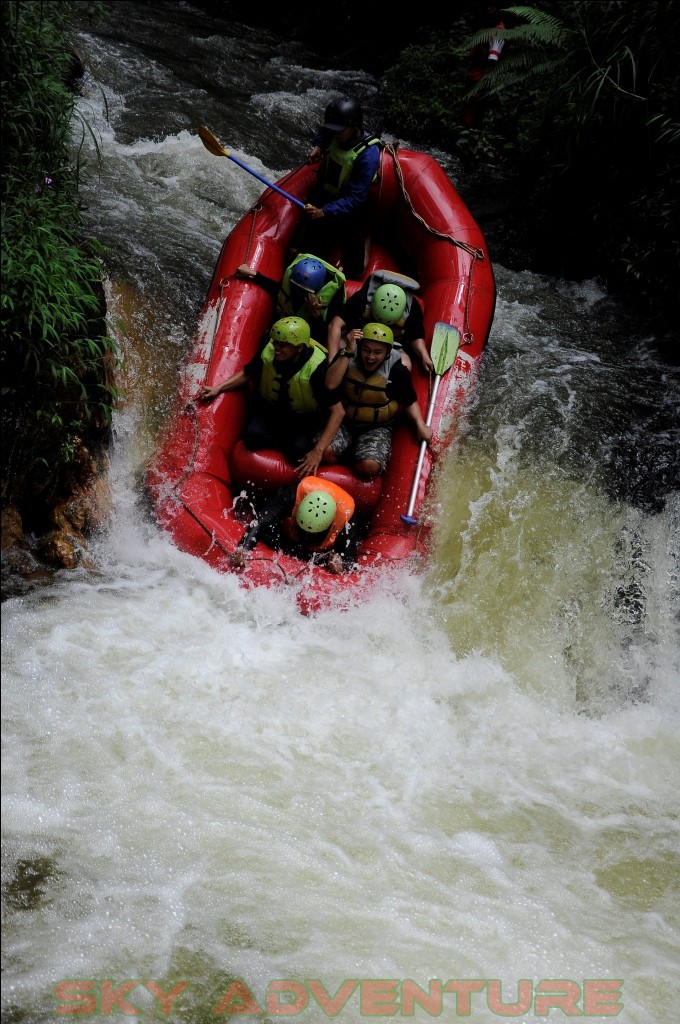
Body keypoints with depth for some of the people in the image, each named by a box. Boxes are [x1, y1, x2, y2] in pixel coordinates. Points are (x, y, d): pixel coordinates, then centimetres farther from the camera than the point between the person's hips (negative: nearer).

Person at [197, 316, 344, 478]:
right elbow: (247, 374, 4)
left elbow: (337, 412, -26)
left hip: (303, 418, -3)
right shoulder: (268, 351, -20)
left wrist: (318, 451, -31)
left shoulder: (317, 367, -29)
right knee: (253, 436, -28)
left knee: (299, 451, -31)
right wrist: (217, 389, -9)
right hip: (269, 408, 3)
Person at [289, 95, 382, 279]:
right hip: (323, 193, 5)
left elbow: (355, 198, -31)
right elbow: (322, 132, 17)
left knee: (353, 270, 1)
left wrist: (324, 212, -39)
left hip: (349, 210, -5)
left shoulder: (368, 154, -30)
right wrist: (318, 146, -4)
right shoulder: (336, 136, -12)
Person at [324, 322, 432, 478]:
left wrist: (420, 424, -14)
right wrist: (348, 352, -28)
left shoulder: (397, 370, -12)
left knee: (370, 466, -28)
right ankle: (354, 451, 7)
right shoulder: (347, 357, -9)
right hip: (343, 421, 2)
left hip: (379, 427, -2)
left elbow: (410, 401, 2)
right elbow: (330, 384, -25)